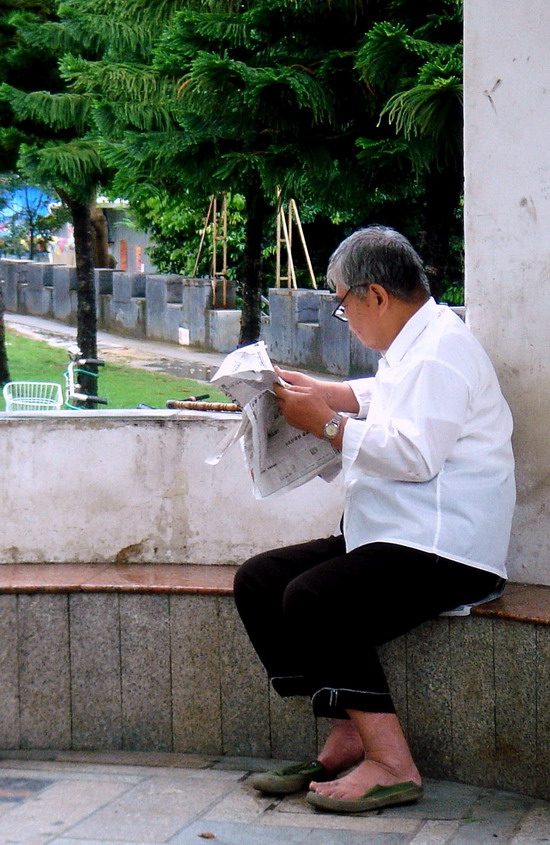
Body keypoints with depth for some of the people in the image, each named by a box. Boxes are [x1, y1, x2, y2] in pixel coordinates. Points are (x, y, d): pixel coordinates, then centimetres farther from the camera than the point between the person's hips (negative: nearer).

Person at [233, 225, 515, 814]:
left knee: (312, 601, -28)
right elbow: (379, 400, 42)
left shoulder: (442, 348, -12)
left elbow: (415, 454, -24)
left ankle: (391, 765, -22)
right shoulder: (412, 346, 21)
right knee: (257, 580, -1)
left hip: (444, 551, -11)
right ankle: (347, 735, -5)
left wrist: (327, 424, -13)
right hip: (388, 538, 11)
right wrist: (319, 392, 25)